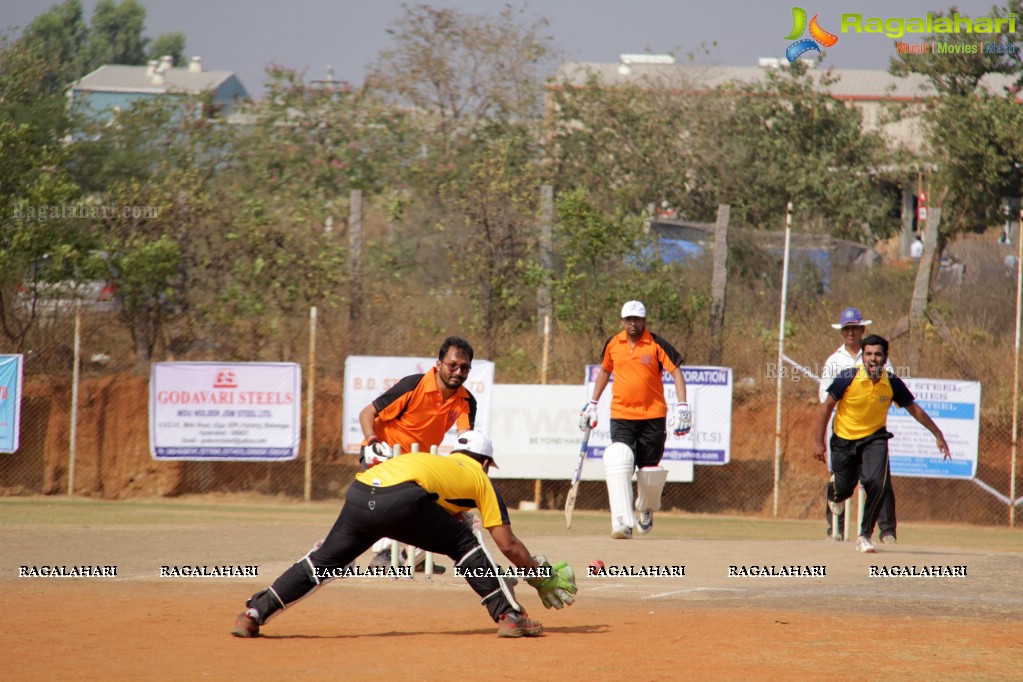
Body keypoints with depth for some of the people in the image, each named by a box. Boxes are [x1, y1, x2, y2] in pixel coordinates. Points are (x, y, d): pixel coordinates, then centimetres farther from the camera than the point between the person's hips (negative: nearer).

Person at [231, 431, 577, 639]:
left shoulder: (440, 461, 42)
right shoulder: (480, 479, 27)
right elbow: (507, 544, 21)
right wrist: (541, 577, 34)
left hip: (359, 494, 5)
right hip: (402, 499, -5)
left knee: (325, 560, 19)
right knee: (466, 543, 15)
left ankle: (253, 614, 14)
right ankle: (510, 616, 10)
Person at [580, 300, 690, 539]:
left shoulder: (656, 345, -4)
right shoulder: (613, 344, 6)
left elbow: (676, 371, -6)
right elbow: (604, 371, 22)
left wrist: (682, 406, -17)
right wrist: (592, 404, 22)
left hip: (653, 416, -1)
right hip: (621, 416, 1)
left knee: (649, 469, 4)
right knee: (618, 464, -19)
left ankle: (647, 510, 36)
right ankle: (623, 523, -25)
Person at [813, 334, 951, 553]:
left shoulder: (893, 384, -13)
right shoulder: (848, 378, -19)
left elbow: (914, 409, 2)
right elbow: (827, 406, -7)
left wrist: (938, 435, 5)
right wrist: (818, 442, -7)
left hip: (874, 438, 0)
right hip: (844, 439, 0)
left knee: (877, 483, -22)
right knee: (845, 488, 7)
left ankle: (865, 536, -7)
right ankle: (836, 497, 50)